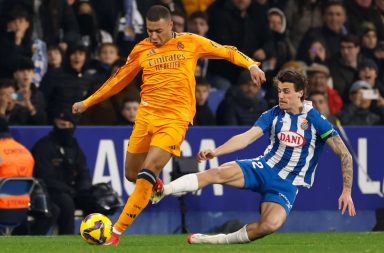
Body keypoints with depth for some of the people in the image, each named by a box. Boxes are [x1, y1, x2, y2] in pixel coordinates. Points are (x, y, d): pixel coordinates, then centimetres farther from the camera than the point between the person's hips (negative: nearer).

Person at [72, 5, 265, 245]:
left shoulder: (190, 43, 1)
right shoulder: (141, 50, 8)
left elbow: (226, 51, 8)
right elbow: (119, 79, 18)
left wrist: (251, 65, -7)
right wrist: (87, 102, 20)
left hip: (175, 119, -4)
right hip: (146, 116, 4)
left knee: (148, 172, -16)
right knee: (132, 174, 7)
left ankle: (117, 232, -15)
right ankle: (156, 186, 45)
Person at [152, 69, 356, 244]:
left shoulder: (315, 120, -10)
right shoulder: (273, 115, 0)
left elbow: (345, 155, -9)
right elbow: (247, 137, -10)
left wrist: (347, 191, -15)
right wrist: (215, 152, -25)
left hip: (287, 185, -3)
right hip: (265, 168, 3)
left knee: (271, 224, -32)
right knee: (218, 173, -25)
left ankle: (221, 240, -15)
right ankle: (161, 191, -29)